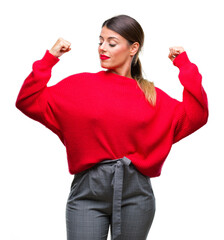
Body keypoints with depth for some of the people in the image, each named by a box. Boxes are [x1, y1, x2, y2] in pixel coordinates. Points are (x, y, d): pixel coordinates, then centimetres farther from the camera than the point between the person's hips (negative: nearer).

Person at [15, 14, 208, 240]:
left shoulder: (151, 96, 8)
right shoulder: (80, 84, 4)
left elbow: (196, 115, 1)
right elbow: (28, 102, 1)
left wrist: (185, 66, 2)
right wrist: (49, 58, -4)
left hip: (135, 191, 2)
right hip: (88, 190, -1)